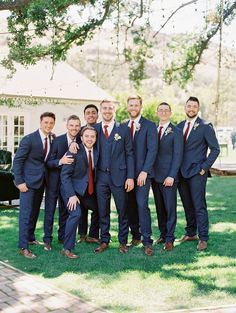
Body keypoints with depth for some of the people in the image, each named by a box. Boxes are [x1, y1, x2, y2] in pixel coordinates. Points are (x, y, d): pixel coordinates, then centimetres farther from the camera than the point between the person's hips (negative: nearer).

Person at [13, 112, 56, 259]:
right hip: (29, 180, -6)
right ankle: (24, 247, -5)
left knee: (35, 211, 17)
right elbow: (17, 160, -12)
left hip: (42, 180, 6)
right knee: (26, 213, -7)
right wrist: (19, 181, -16)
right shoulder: (29, 139, -14)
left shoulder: (53, 139, 3)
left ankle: (30, 237, 33)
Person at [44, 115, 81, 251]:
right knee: (50, 210, 3)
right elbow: (48, 163, -16)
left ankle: (62, 237, 26)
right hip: (54, 180, -4)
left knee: (65, 210, 14)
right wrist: (60, 161, -32)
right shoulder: (57, 141, -14)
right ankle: (47, 239, 11)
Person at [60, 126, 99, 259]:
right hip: (73, 188, -7)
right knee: (76, 214, -23)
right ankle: (67, 249, -15)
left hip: (89, 190, 7)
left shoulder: (96, 152, 0)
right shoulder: (74, 151, -17)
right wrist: (71, 195, -26)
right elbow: (65, 175, -19)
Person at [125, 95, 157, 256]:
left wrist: (144, 171, -16)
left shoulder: (149, 126, -2)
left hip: (142, 172, -4)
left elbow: (152, 150, -8)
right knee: (130, 206, 6)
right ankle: (135, 236, 19)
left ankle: (147, 241, -6)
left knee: (142, 204, -11)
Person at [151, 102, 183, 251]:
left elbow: (178, 156, -8)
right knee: (159, 208, 11)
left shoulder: (176, 132, -4)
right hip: (155, 176, 5)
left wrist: (171, 176, -15)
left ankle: (169, 239, 6)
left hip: (168, 177, -5)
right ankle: (163, 234, 21)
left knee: (170, 208, -1)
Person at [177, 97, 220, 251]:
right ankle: (191, 233, 23)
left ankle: (203, 238, -1)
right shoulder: (179, 126, 12)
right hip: (182, 173, 5)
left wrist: (205, 167, -10)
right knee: (187, 205, 12)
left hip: (197, 172, -5)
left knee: (199, 206, -6)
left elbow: (215, 149, -5)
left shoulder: (205, 127, -5)